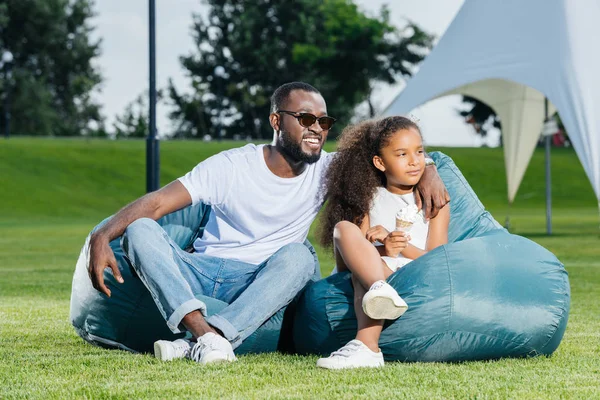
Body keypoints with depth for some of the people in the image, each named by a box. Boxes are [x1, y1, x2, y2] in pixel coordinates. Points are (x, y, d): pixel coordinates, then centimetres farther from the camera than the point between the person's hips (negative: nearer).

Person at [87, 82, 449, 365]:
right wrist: (102, 237, -26)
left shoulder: (327, 171, 4)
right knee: (141, 229, -26)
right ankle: (203, 331, -51)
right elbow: (157, 202, -11)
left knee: (298, 255, -32)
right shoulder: (231, 167, -4)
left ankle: (198, 345, -47)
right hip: (200, 275, 0)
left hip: (260, 286, 1)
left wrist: (427, 172, -18)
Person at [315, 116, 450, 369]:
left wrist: (401, 245, -16)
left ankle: (366, 346, -57)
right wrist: (382, 250, -16)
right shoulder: (370, 199, 16)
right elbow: (346, 263, 6)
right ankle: (379, 290, -51)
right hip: (374, 273, 3)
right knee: (345, 228, -25)